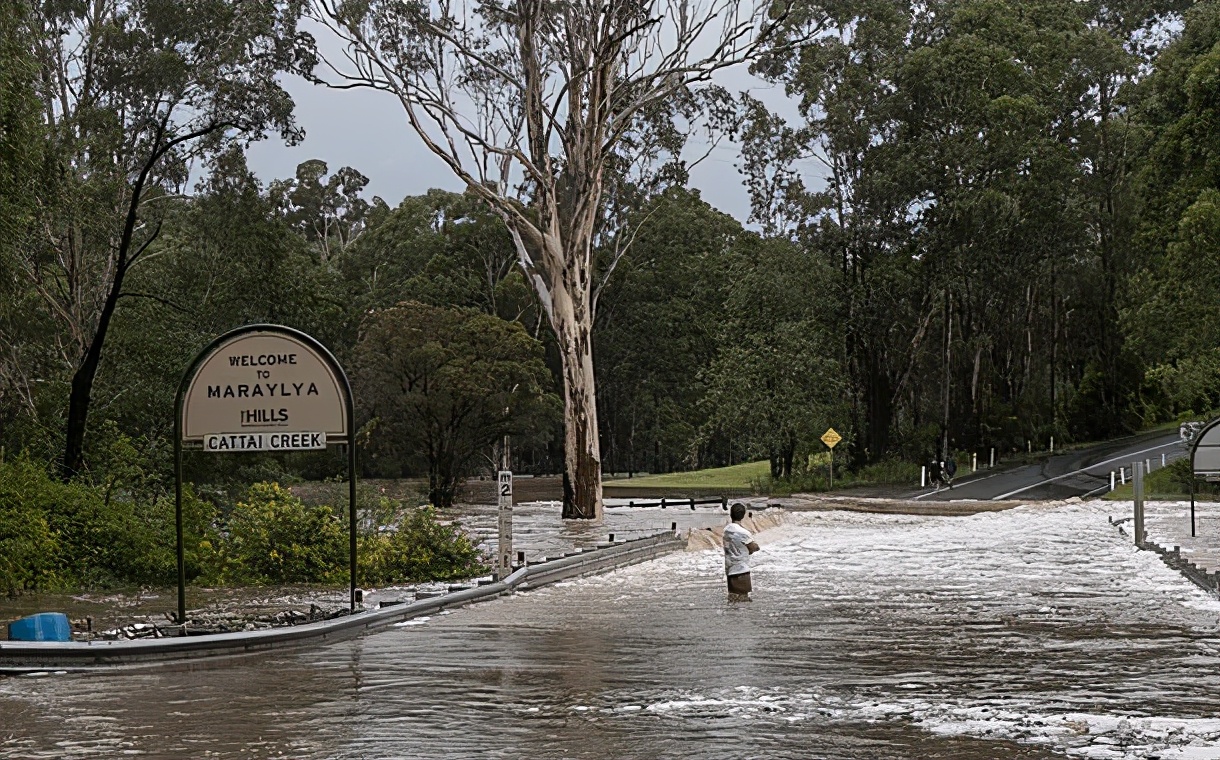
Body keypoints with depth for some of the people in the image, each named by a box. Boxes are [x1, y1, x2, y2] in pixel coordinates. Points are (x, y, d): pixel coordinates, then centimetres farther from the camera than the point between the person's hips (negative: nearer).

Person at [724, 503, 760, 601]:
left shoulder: (726, 529, 4)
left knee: (732, 597, 11)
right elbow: (754, 548, -8)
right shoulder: (743, 533, -19)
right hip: (741, 570, -7)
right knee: (742, 599, -2)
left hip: (729, 569, 7)